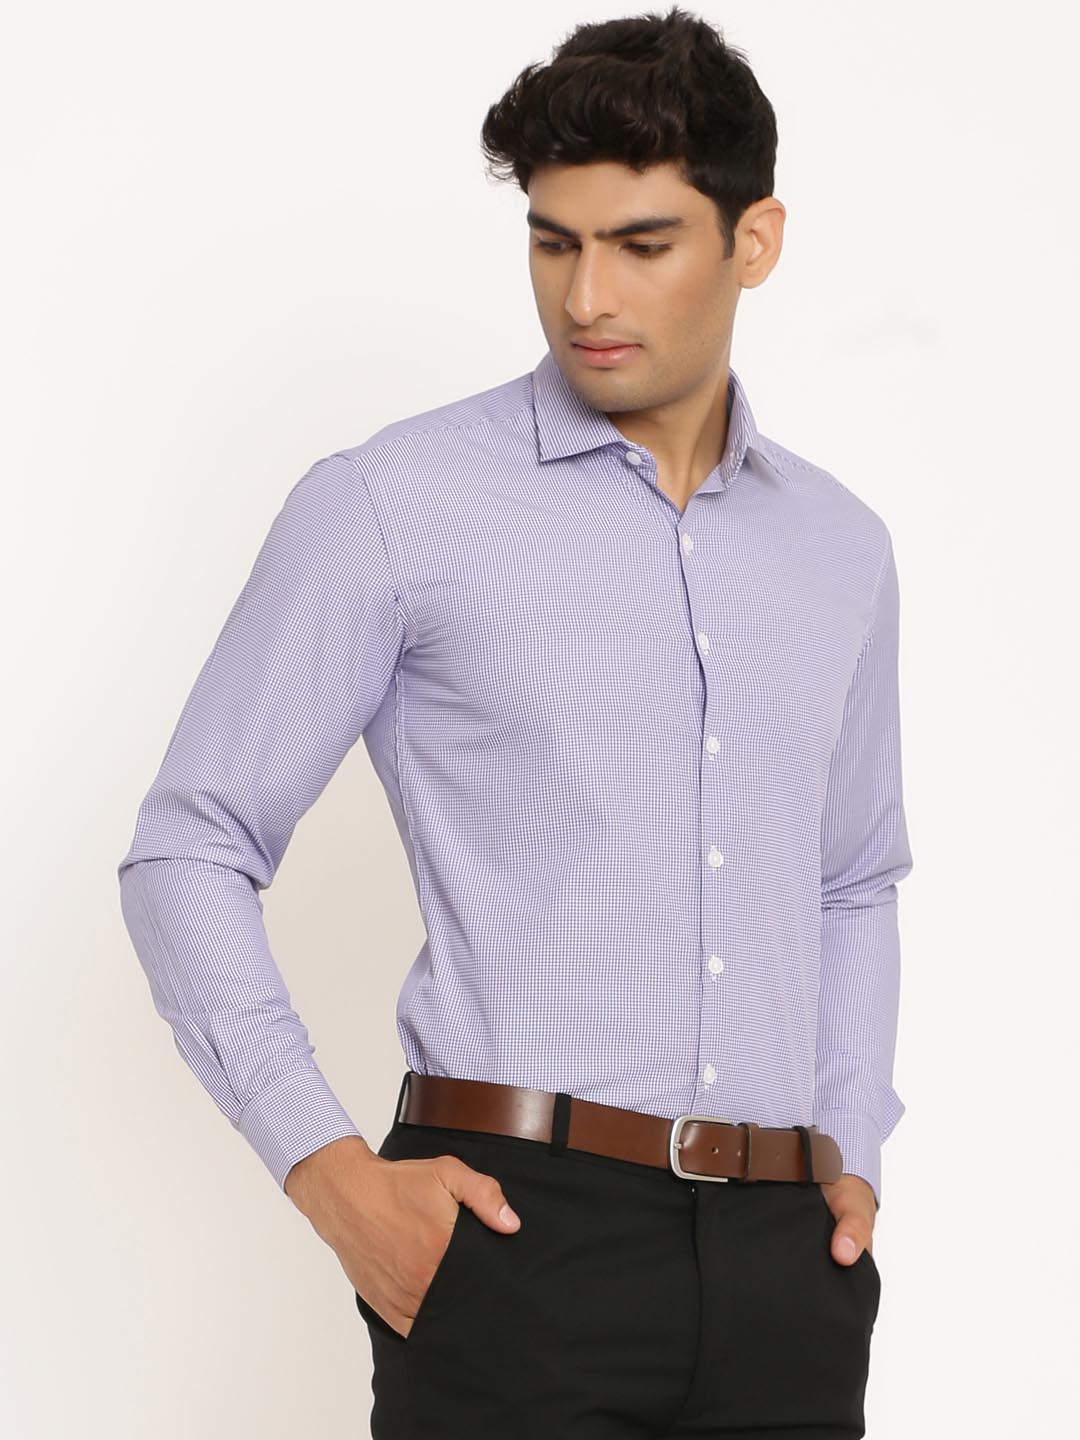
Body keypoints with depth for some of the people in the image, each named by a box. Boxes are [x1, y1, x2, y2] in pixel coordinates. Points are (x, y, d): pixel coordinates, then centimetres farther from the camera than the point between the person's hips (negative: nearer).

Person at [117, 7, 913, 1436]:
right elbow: (189, 853, -1)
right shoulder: (393, 504, -2)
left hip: (780, 1264, 4)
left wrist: (852, 1150, 13)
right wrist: (332, 1172, -9)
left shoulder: (840, 549, 13)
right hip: (517, 1235, -4)